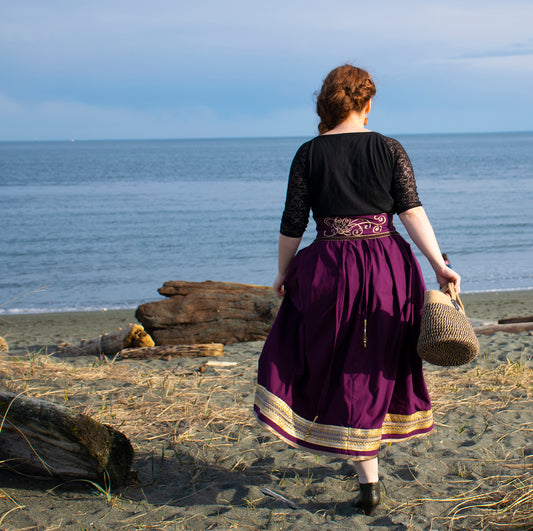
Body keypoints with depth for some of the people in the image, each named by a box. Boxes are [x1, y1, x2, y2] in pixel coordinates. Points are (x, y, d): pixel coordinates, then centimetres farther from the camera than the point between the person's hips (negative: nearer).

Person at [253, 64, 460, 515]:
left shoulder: (309, 154, -2)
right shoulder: (390, 149, 0)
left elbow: (292, 225, 0)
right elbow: (412, 211, -9)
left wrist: (282, 275, 12)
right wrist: (439, 266, -9)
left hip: (332, 270, -1)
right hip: (389, 267, 1)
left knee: (345, 373, 12)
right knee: (378, 366, 19)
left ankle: (369, 479, 11)